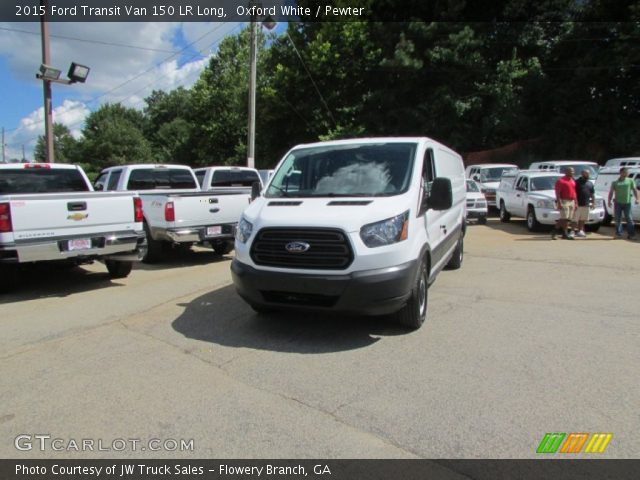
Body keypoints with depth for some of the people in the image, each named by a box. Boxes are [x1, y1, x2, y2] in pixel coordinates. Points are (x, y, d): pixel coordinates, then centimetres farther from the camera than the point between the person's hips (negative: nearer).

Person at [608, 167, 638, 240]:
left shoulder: (630, 181, 10)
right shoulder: (615, 182, 9)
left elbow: (634, 190, 9)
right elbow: (611, 192, 8)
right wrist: (609, 201, -2)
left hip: (627, 203, -1)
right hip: (617, 203, 1)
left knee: (629, 219, -1)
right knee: (617, 219, 3)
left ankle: (631, 234, 3)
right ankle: (618, 233, 11)